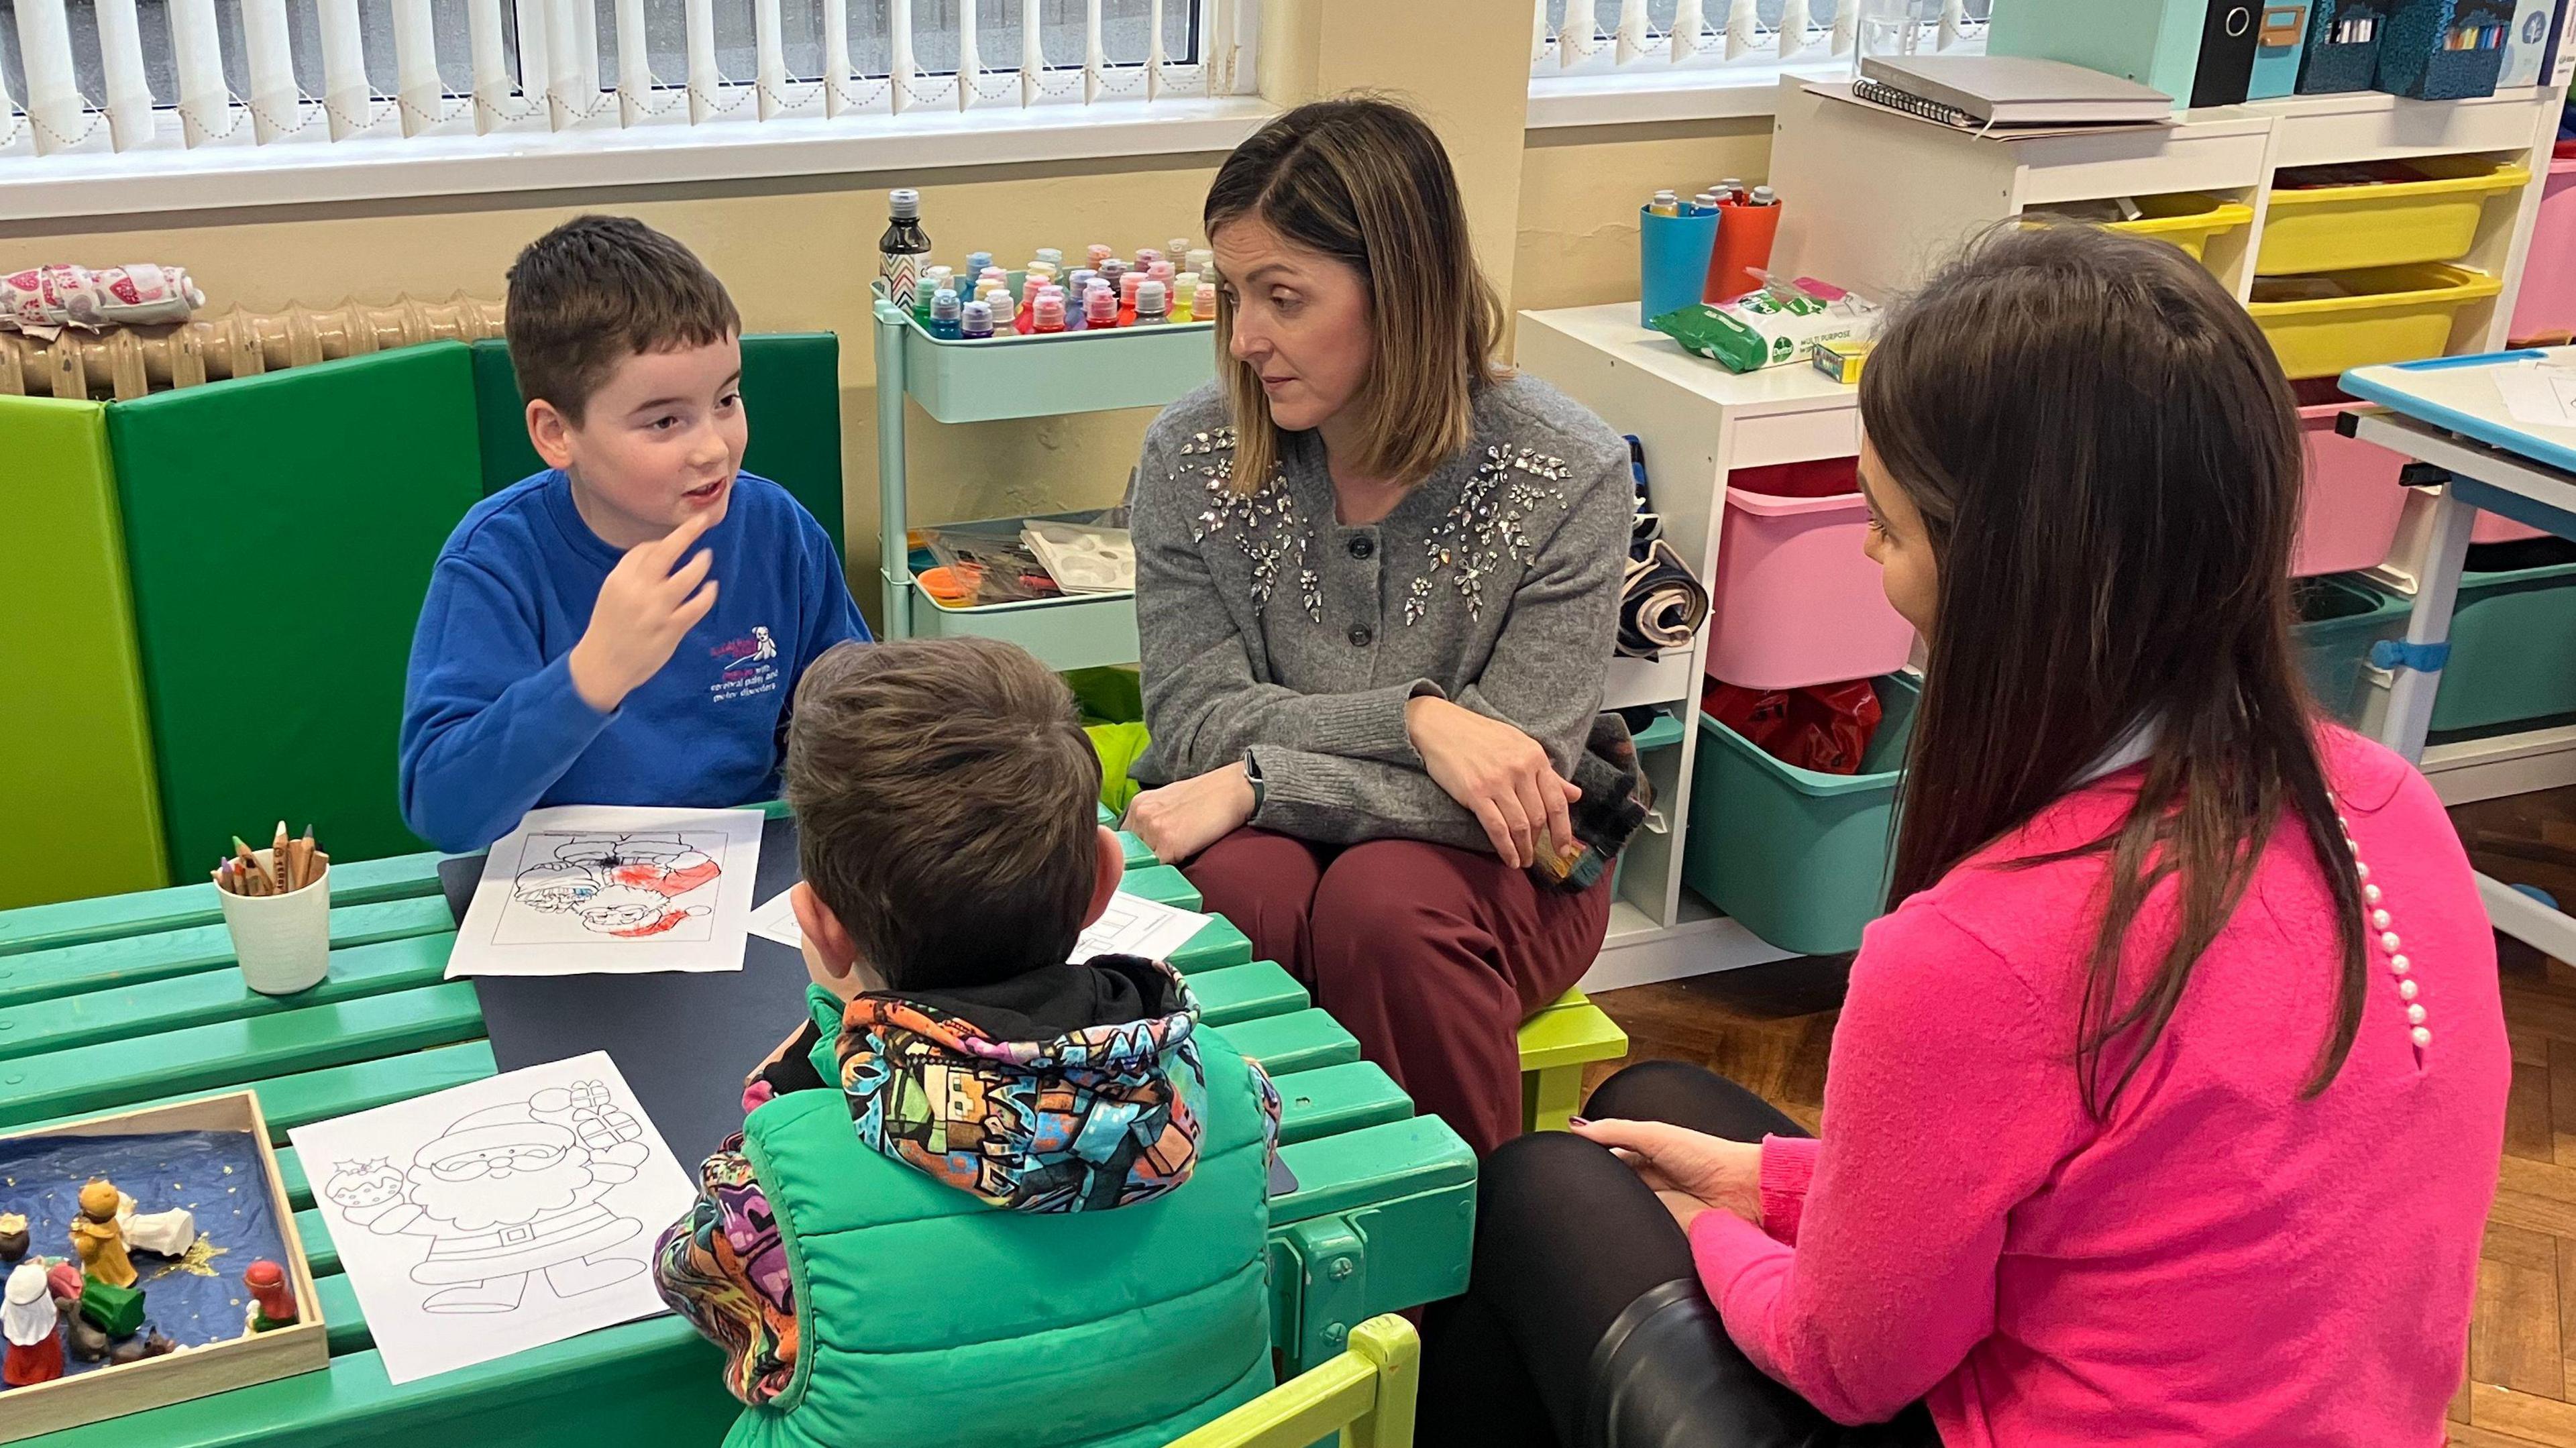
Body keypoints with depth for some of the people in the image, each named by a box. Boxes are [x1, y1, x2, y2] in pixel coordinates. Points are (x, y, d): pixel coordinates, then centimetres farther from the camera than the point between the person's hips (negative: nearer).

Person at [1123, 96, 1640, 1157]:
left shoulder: (1568, 479, -16)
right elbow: (1191, 721, -11)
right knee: (1242, 900, -32)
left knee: (1383, 909, -33)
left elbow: (1517, 775, -18)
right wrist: (1414, 717, -26)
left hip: (1503, 867, -1)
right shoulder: (1190, 455, -8)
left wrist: (1257, 781, -25)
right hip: (1266, 837, 2)